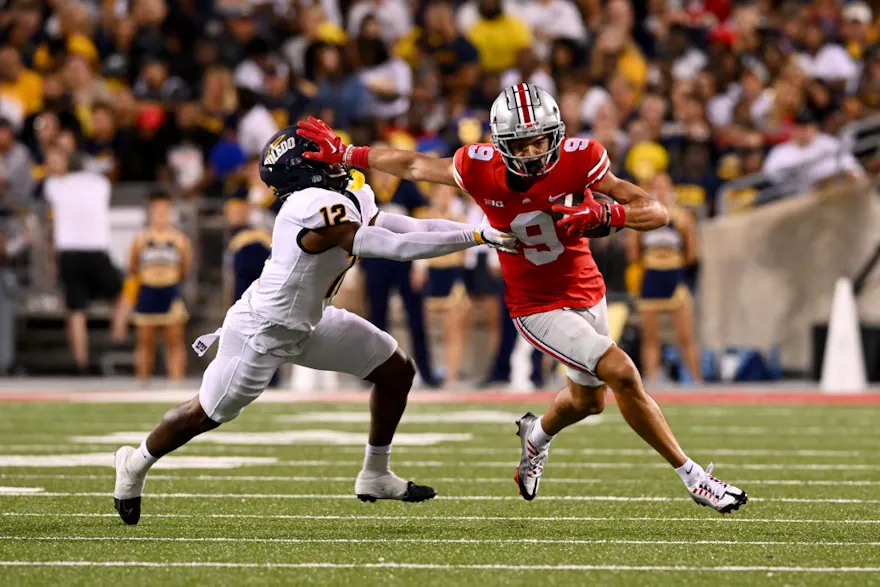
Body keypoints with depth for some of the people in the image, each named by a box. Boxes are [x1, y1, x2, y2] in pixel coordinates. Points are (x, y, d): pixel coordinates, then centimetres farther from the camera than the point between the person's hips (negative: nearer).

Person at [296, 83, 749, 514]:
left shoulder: (578, 159, -22)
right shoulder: (480, 169, -22)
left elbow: (658, 213, -23)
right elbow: (415, 166, -4)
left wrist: (604, 215, -40)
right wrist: (343, 155, -2)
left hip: (586, 291, 3)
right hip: (538, 306, -3)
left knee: (588, 399, 24)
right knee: (623, 375, -18)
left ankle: (538, 435, 59)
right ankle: (691, 476, -5)